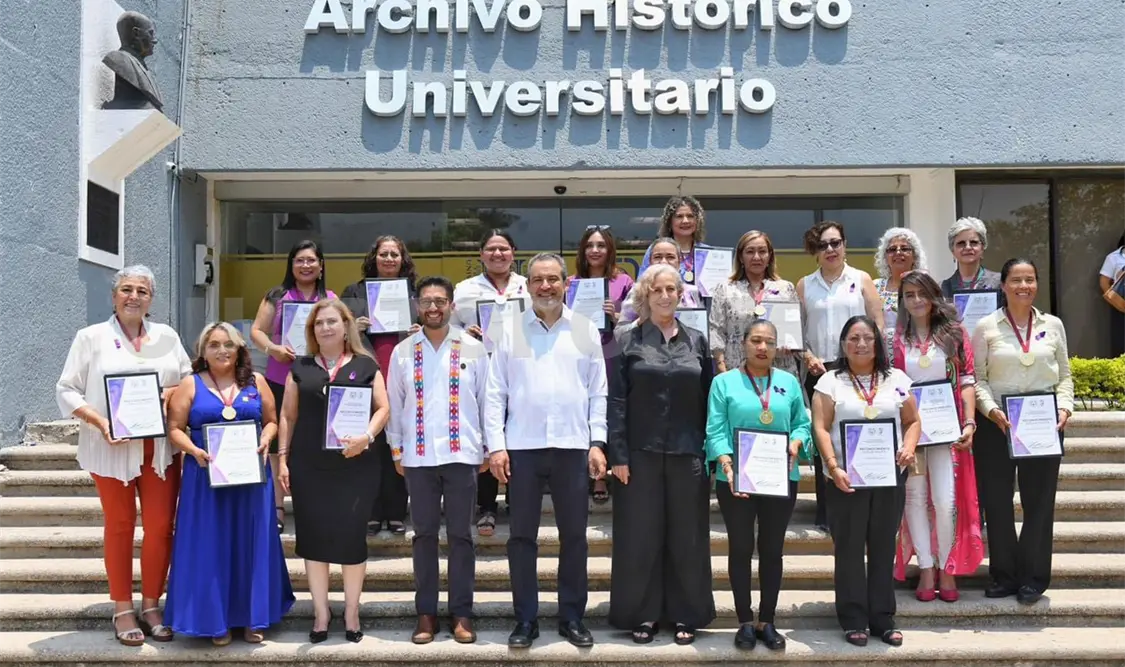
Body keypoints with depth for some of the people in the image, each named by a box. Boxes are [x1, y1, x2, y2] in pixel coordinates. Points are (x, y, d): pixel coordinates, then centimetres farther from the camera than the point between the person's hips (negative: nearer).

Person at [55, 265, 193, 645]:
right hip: (112, 450, -2)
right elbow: (66, 390, -3)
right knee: (120, 527, 8)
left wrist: (172, 392, -9)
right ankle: (122, 609, 19)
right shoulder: (91, 337, 0)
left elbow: (191, 380, 13)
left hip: (160, 449, 3)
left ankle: (151, 605, 19)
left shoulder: (167, 336, 9)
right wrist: (99, 421, -16)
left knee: (160, 527, 4)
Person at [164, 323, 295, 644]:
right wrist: (194, 451, -18)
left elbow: (271, 421, 11)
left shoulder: (255, 381, 8)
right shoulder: (191, 384, 3)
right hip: (207, 476, -2)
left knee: (251, 543, 7)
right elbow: (175, 428, -1)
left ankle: (252, 617, 18)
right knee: (210, 545, 1)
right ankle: (215, 620, 11)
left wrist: (265, 442, -9)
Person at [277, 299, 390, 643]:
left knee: (351, 535, 2)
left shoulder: (365, 365, 6)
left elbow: (383, 408, 0)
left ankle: (351, 613, 16)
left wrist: (367, 436, -17)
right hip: (308, 466, 2)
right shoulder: (301, 368, 11)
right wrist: (282, 457, 4)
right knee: (314, 537, 5)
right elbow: (288, 415, 11)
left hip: (355, 465, -1)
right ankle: (321, 615, 15)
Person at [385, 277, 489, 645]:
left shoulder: (473, 348, 1)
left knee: (460, 535, 5)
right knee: (424, 535, 8)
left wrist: (488, 447, 5)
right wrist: (396, 449, 7)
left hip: (462, 453, -1)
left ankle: (462, 614, 13)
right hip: (418, 455, 1)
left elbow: (486, 399, 5)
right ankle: (426, 613, 17)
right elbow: (394, 403, 9)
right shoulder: (403, 351, 4)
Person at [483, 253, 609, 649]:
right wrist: (495, 446, -6)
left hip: (573, 447, 1)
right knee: (522, 536, 7)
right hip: (522, 448, 0)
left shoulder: (586, 331, 6)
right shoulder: (510, 332, 3)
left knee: (574, 536, 8)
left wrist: (597, 443, -2)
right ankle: (525, 620, 18)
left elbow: (599, 393, 6)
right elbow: (494, 394, 1)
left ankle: (572, 618, 21)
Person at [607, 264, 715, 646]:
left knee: (687, 536, 7)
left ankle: (686, 614, 19)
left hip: (688, 454, 2)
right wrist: (618, 454, -9)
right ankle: (642, 614, 16)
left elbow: (710, 399, 9)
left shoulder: (696, 341, 9)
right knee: (640, 536, 4)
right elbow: (616, 401, -3)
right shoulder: (626, 341, 1)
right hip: (641, 454, -2)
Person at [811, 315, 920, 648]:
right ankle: (853, 620, 11)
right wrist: (833, 467, -16)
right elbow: (820, 428, -5)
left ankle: (883, 619, 18)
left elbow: (912, 421, 13)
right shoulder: (830, 381, 1)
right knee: (849, 548, 3)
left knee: (884, 547, 8)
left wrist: (909, 447, -8)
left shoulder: (896, 379, 9)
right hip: (847, 477, -2)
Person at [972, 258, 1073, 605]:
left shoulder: (1053, 325, 8)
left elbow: (1065, 375, 11)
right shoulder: (986, 327, 1)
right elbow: (977, 378, -1)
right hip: (997, 423, -1)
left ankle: (1033, 577, 16)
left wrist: (1065, 407, -5)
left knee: (1040, 500, 4)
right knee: (997, 500, 3)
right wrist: (991, 409, -15)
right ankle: (1004, 574, 16)